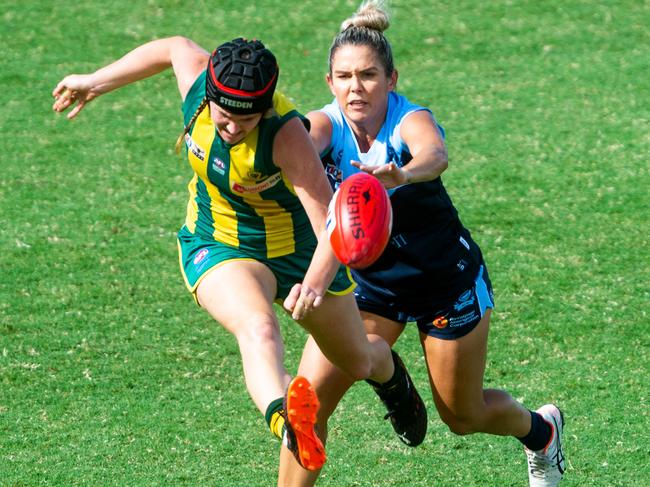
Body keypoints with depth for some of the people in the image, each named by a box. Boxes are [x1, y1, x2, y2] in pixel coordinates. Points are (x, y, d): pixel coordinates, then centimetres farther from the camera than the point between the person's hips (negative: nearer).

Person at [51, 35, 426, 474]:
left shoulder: (287, 134, -35)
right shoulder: (196, 79, -22)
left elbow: (332, 227, -40)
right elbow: (174, 47, 4)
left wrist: (315, 284, -59)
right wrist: (95, 83, 15)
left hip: (299, 250, -1)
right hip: (217, 249, 2)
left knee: (359, 363, 19)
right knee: (259, 328, -35)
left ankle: (390, 375, 58)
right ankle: (282, 420, -65)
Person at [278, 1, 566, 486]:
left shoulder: (411, 120, -27)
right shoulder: (327, 124, -18)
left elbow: (435, 155, -51)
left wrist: (403, 175, -75)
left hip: (449, 280, -3)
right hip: (369, 280, 3)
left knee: (463, 415, 14)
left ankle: (541, 429, 46)